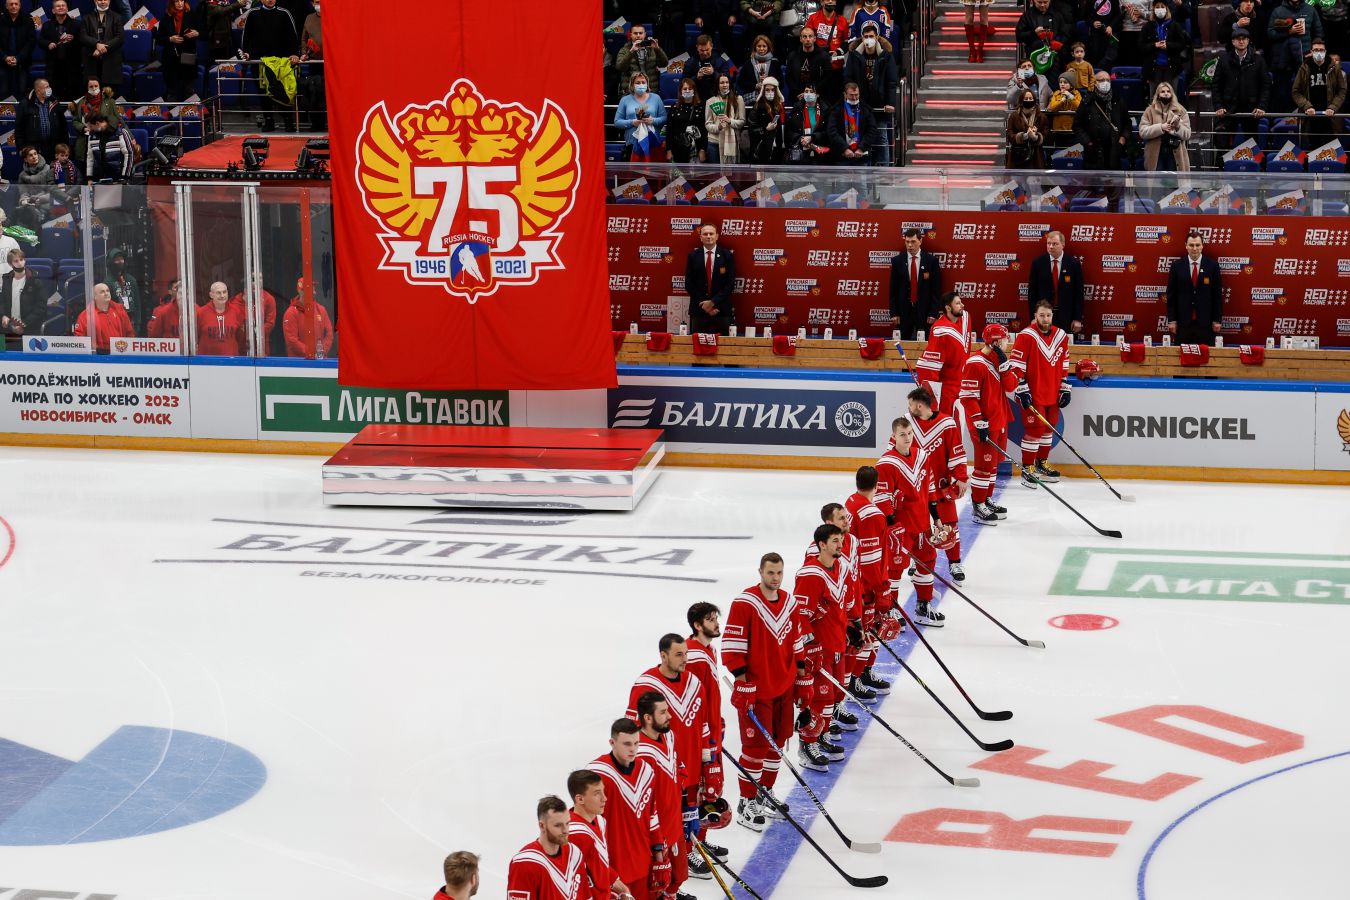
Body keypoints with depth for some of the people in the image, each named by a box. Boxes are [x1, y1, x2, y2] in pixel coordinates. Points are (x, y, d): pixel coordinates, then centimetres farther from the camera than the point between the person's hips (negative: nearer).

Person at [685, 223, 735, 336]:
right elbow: (688, 284, 3)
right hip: (698, 309, 1)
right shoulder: (693, 256, 6)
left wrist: (713, 302, -10)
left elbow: (731, 283, -2)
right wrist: (703, 304, -7)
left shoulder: (727, 255, 3)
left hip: (722, 309, -1)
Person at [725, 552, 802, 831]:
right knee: (756, 745, -4)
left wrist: (802, 678, 16)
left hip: (784, 687, 7)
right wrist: (742, 683, -18)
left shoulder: (788, 602, 7)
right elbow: (732, 645, -16)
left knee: (777, 742, 13)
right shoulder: (745, 602, -15)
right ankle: (746, 804, 6)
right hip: (755, 689, -7)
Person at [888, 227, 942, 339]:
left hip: (924, 310, -1)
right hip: (904, 309, 1)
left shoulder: (931, 260, 1)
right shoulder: (897, 261, 4)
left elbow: (936, 289, 1)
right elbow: (893, 289, 6)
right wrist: (893, 313, 0)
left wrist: (934, 313, -5)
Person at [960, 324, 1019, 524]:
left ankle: (987, 500, 29)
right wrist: (980, 423, -22)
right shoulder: (976, 364, -18)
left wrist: (1004, 363, -11)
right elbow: (968, 397, -20)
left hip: (999, 421, 9)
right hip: (985, 424, -9)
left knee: (993, 462, 18)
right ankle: (978, 507, 3)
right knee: (985, 464, -4)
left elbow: (1011, 386, 2)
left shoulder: (998, 360, 10)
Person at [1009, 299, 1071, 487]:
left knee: (1048, 428, 15)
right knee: (1034, 429, -8)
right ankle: (1027, 468, 1)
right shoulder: (1026, 336, -14)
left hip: (1052, 394, 6)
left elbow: (1063, 365, 15)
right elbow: (1016, 364, -13)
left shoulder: (1061, 336, 6)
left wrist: (1064, 388, 13)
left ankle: (1041, 463, 30)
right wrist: (1022, 389, -16)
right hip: (1032, 394, -6)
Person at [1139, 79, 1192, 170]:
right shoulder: (1150, 111, 4)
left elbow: (1187, 135, 0)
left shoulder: (1181, 111, 6)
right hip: (1156, 155, 0)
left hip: (1175, 155, 0)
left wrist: (1178, 126, -21)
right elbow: (1142, 132, -7)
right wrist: (1161, 127, -19)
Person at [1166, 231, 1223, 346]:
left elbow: (1218, 294, 4)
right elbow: (1171, 294, 4)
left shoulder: (1212, 265, 2)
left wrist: (1217, 320, 0)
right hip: (1183, 321, 0)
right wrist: (1171, 320, -1)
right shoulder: (1177, 265, 3)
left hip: (1205, 322, 0)